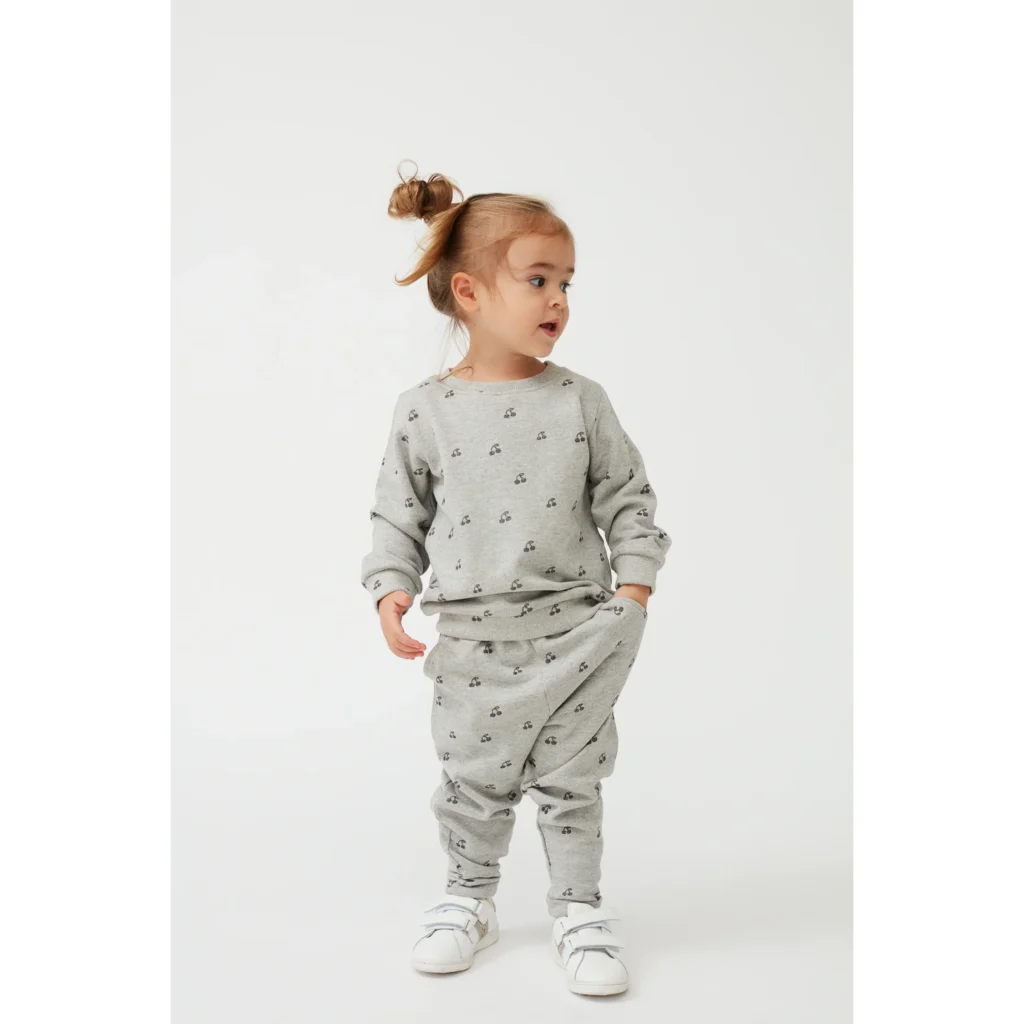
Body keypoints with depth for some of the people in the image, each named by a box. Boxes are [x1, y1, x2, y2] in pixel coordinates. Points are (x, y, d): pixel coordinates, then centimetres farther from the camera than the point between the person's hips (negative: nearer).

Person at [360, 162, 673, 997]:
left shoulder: (581, 401, -2)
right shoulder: (426, 410, -3)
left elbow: (628, 498, 3)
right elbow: (399, 514, 4)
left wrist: (634, 587, -4)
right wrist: (393, 593, -7)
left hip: (577, 629, 0)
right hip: (475, 638, 0)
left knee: (573, 779, 10)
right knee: (474, 781, 13)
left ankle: (580, 909, 28)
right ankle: (470, 898, 35)